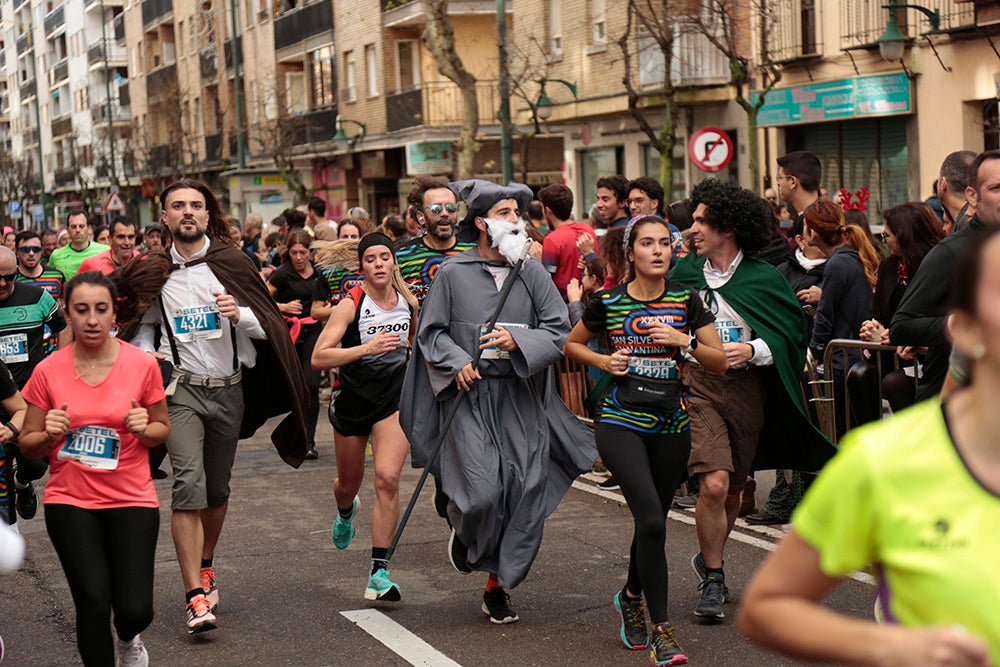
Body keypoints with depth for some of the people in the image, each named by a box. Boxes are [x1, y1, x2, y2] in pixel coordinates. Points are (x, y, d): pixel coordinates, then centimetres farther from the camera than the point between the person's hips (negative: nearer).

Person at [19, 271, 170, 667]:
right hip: (70, 501, 0)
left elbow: (163, 429, 8)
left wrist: (144, 429, -15)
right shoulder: (48, 372, -4)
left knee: (135, 610, -8)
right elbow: (28, 444, 5)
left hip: (132, 499, 0)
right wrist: (49, 434, -17)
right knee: (93, 601, -12)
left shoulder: (142, 365, -4)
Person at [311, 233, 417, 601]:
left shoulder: (410, 303, -1)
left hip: (394, 401, 1)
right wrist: (367, 348, -31)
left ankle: (379, 572, -15)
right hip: (352, 401, -1)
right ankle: (345, 513, 59)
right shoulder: (350, 304, -14)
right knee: (349, 482, 19)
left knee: (387, 478, -19)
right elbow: (318, 358, -24)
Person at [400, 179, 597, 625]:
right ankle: (463, 529, 22)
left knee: (526, 491, -1)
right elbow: (430, 332, 5)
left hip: (522, 396, 3)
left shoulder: (532, 272, 6)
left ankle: (497, 585, 15)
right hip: (469, 395, -3)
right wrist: (457, 362, -11)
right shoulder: (452, 274, 1)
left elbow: (559, 329, 2)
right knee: (483, 491, -16)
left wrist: (518, 341, -14)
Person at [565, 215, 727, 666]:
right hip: (621, 423, -3)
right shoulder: (607, 303, -2)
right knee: (651, 519, -19)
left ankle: (631, 598, 45)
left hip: (671, 426, 3)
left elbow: (721, 362, 1)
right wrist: (603, 361, -4)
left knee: (653, 522, 14)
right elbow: (571, 344, 15)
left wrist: (683, 340, -15)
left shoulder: (686, 301, 1)